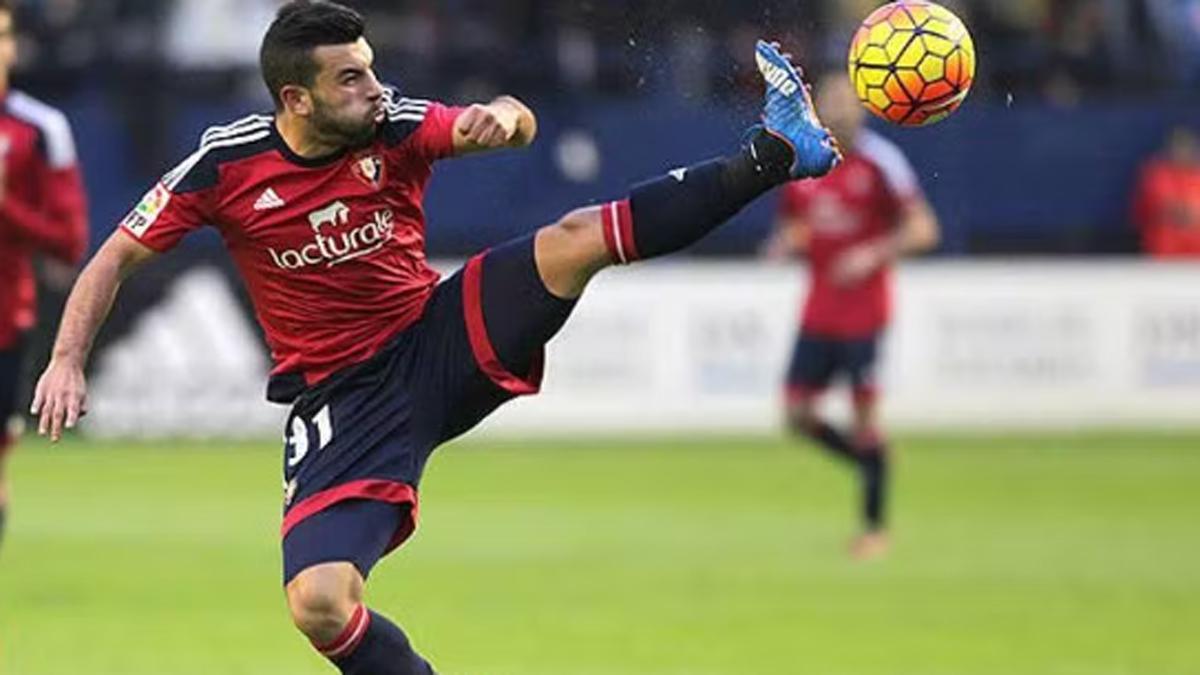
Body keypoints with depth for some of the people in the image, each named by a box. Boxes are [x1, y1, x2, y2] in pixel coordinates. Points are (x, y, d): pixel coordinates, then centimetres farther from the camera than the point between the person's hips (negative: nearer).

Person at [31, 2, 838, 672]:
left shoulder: (394, 126, -8)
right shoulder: (226, 165, -10)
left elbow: (517, 124, -15)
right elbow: (118, 258, -1)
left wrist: (504, 119, -38)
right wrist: (68, 360, -13)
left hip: (442, 339, 1)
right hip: (342, 398, -1)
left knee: (577, 238, -21)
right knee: (319, 604, -22)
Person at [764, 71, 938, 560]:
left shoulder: (880, 163, -9)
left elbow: (923, 229, -10)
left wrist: (873, 254, -23)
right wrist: (785, 244, -5)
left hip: (863, 313, -5)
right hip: (818, 313, 5)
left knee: (864, 415, -3)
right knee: (798, 414, 0)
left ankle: (875, 527, 9)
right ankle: (870, 465, 25)